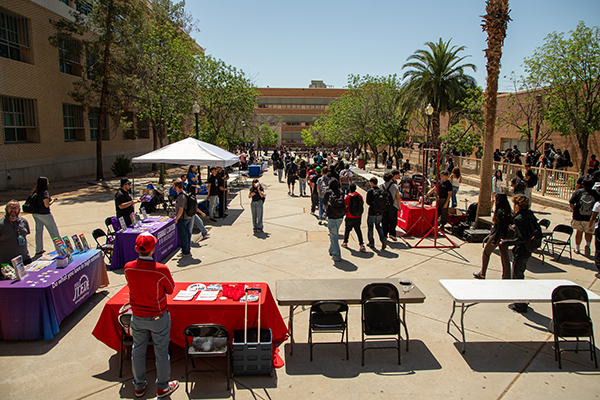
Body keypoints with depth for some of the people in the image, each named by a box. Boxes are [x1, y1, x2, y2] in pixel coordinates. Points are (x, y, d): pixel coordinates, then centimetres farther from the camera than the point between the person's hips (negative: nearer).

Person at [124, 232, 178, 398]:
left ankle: (139, 386, 40)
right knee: (161, 353, 14)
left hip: (137, 317, 4)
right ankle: (162, 387, 31)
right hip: (158, 317, -4)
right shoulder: (161, 270, -26)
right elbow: (170, 290, -10)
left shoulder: (128, 268, -14)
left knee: (137, 351, 22)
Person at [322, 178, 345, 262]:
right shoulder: (341, 193, 1)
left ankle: (337, 255, 0)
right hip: (340, 217, 4)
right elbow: (343, 204, 10)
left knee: (334, 236, 1)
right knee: (335, 234, 23)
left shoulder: (328, 192, -9)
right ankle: (332, 250, 37)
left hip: (332, 217, -4)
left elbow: (324, 202, 7)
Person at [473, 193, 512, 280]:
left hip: (498, 235, -7)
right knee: (505, 256, 12)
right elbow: (508, 224, 10)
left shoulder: (500, 212, -21)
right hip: (505, 236, 7)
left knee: (486, 253, 11)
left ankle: (482, 274, 21)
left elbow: (500, 227, -23)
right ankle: (507, 277, 16)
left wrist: (494, 240, -21)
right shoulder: (508, 211, 3)